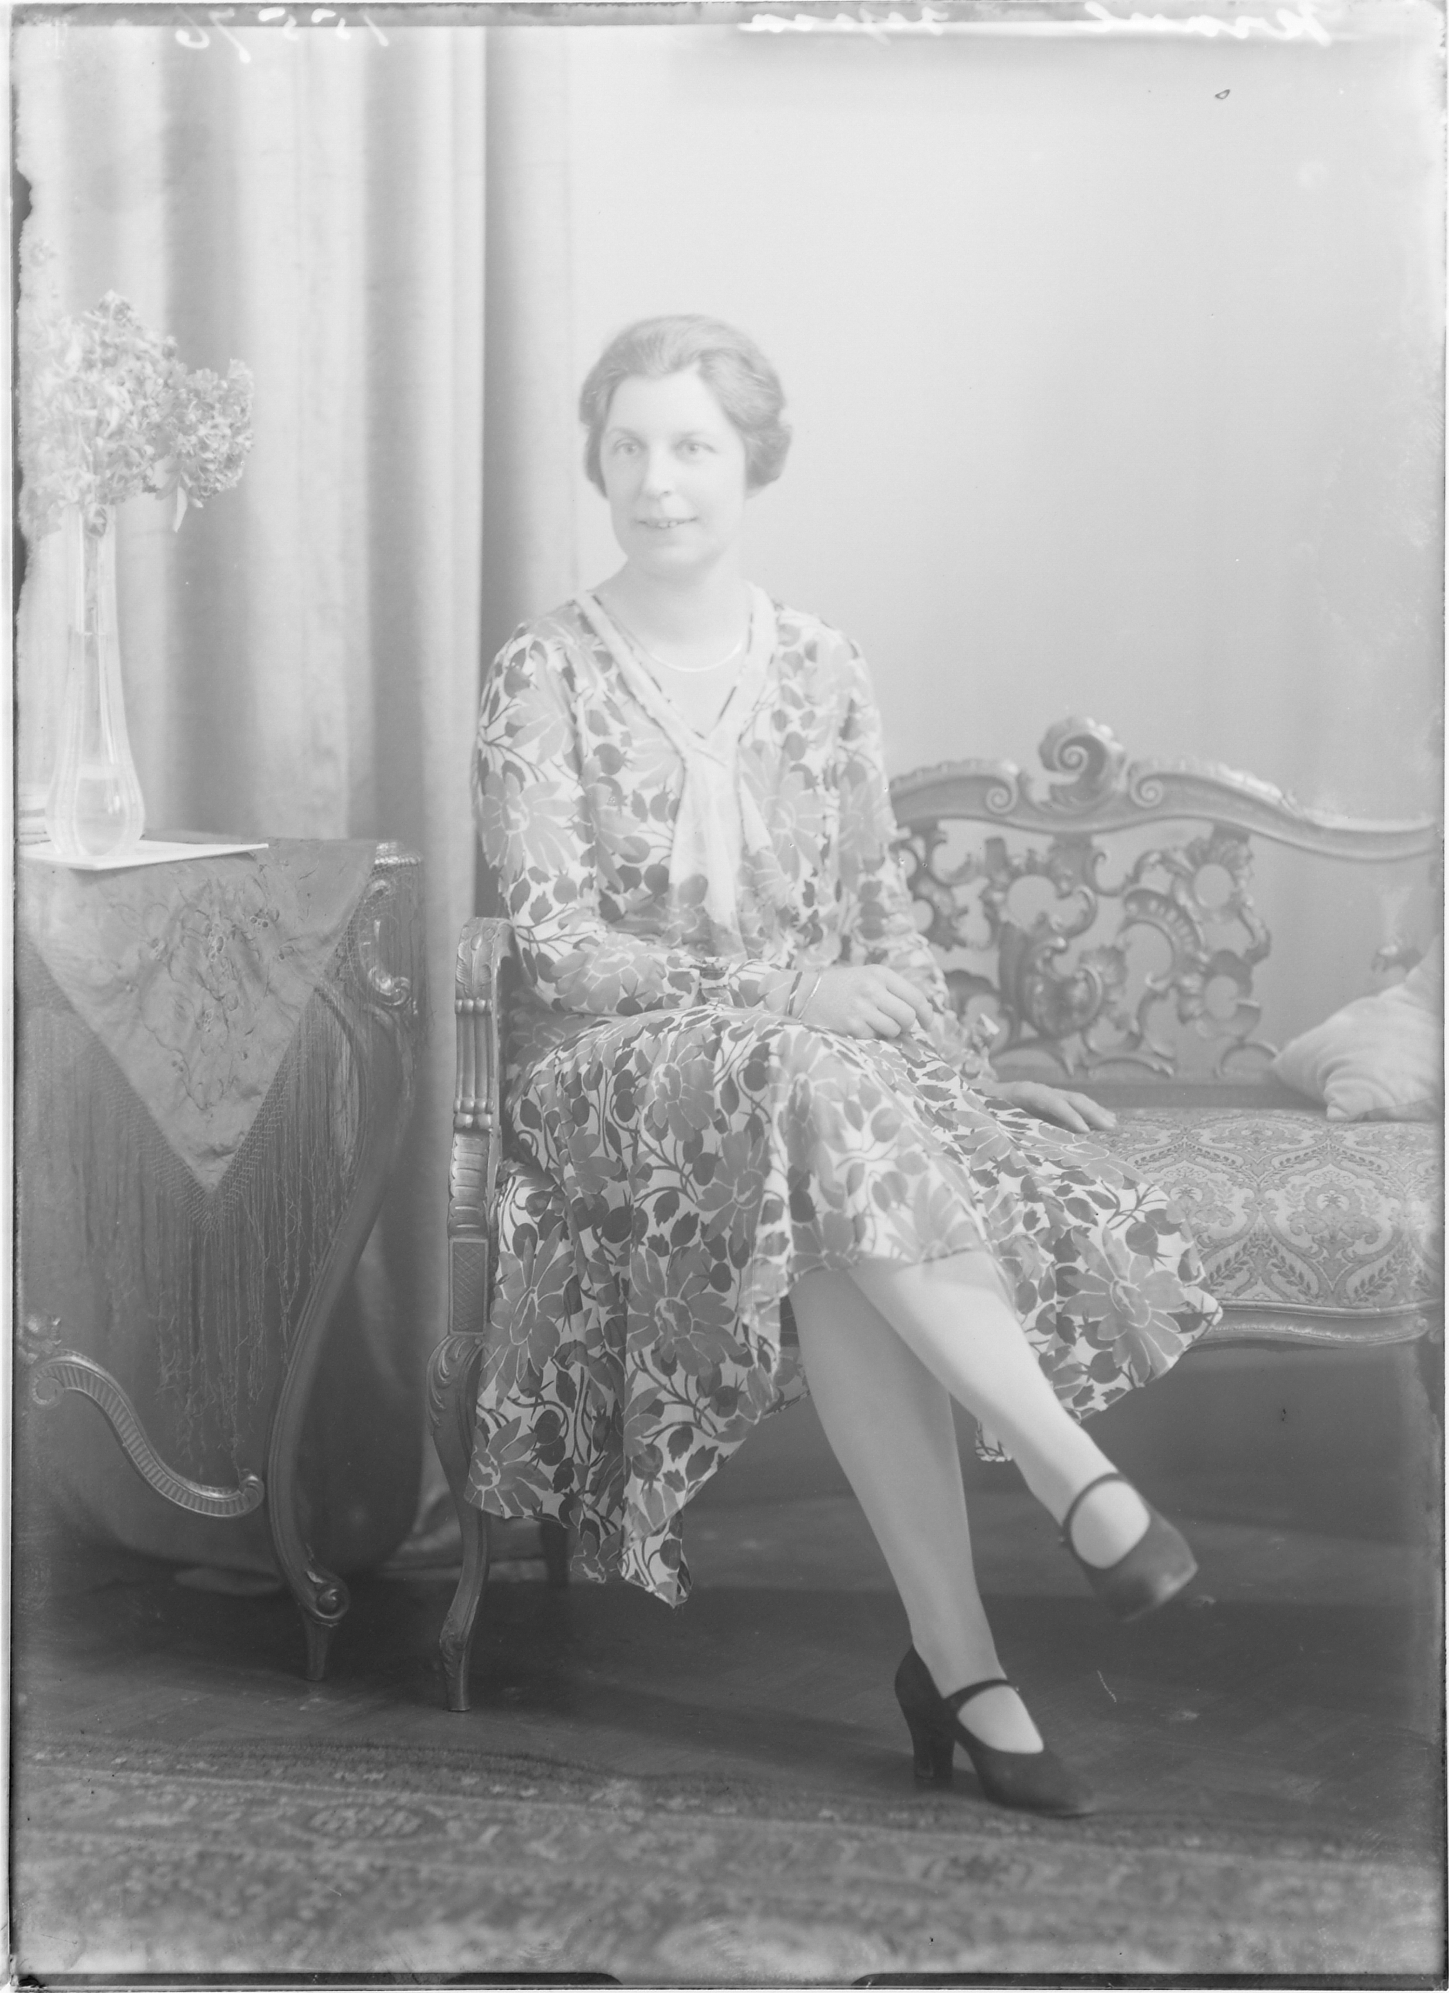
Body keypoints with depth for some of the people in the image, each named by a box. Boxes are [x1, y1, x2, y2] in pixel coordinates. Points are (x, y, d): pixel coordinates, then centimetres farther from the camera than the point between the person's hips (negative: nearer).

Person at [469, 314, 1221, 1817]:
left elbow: (884, 917, 13)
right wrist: (773, 990, -19)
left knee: (840, 1223, -34)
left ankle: (951, 1663, -32)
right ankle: (1073, 1469, -37)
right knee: (818, 1105, -37)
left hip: (830, 1054, 3)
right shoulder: (542, 677, 0)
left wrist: (909, 1015, -8)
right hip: (612, 1068, -3)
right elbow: (553, 941, -9)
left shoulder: (820, 674, 11)